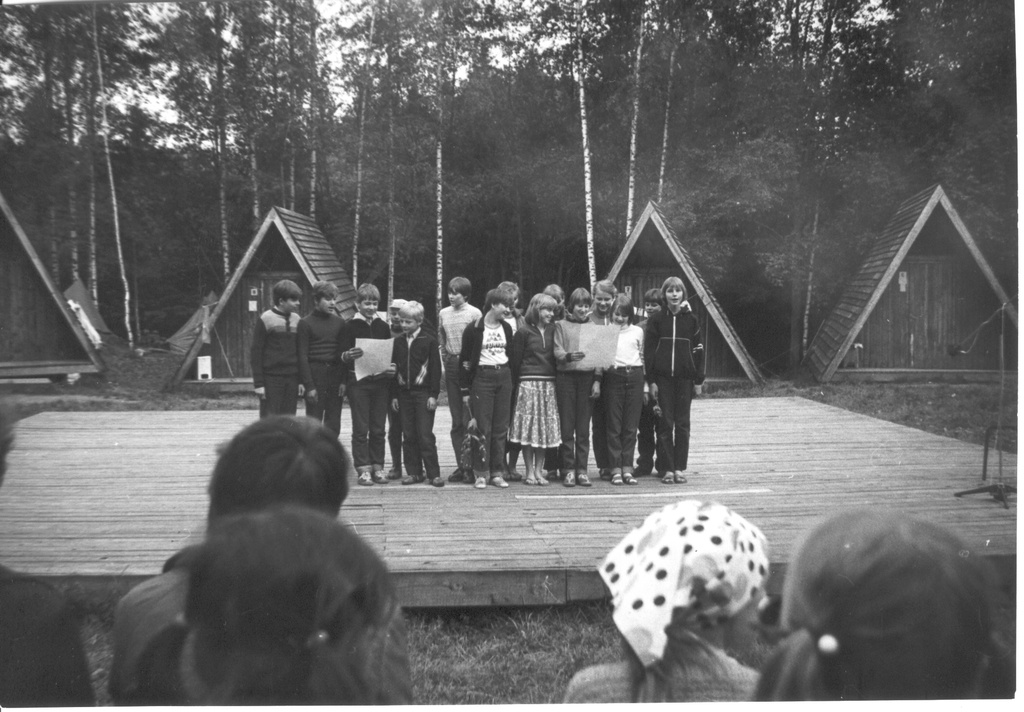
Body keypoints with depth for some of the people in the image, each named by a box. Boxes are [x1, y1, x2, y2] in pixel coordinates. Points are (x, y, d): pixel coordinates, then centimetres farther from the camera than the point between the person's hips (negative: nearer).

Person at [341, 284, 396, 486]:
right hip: (358, 381, -3)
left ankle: (377, 467, 13)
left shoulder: (383, 327, 10)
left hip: (380, 381, 3)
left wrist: (392, 368, -4)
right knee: (360, 428, -2)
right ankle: (363, 469, 3)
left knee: (378, 429, 6)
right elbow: (341, 355, -2)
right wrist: (348, 355, -24)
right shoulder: (350, 326, -1)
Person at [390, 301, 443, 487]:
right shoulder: (398, 342, 8)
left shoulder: (429, 341, -4)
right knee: (408, 435, 7)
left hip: (423, 392, -4)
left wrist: (434, 394, -9)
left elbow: (435, 369, -4)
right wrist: (394, 395, 7)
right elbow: (393, 368, 11)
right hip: (403, 393, 4)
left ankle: (433, 473, 0)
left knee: (425, 435, -5)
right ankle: (414, 472, 14)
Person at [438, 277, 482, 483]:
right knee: (456, 421, 8)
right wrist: (443, 365, 9)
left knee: (469, 419, -7)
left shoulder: (474, 313, -3)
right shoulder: (443, 314, 11)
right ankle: (461, 465, 13)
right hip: (451, 366, 5)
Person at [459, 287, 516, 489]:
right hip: (482, 378, -5)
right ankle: (480, 474, 0)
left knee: (501, 427, 4)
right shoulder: (474, 329, -4)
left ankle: (497, 472, 10)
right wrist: (465, 390, -6)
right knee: (482, 427, -6)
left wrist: (513, 381, 6)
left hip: (504, 377, 5)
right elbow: (465, 360, -3)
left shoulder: (506, 328, 11)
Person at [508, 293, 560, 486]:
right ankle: (530, 472, 5)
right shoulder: (523, 332, -1)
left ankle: (539, 470, 12)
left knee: (545, 427, 4)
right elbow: (515, 361, -1)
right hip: (528, 383, -4)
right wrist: (515, 384, -5)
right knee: (528, 427, -2)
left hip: (549, 383, 4)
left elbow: (557, 356, 15)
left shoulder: (553, 331, 12)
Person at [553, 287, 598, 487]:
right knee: (567, 426, -1)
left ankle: (582, 469, 7)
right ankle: (568, 469, 4)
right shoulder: (561, 325, 4)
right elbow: (557, 352, -6)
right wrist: (569, 356, -28)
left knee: (584, 427, 2)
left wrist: (597, 380, -1)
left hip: (587, 378, 2)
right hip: (566, 377, -2)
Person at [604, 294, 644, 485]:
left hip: (634, 377, 2)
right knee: (614, 426, -1)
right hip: (614, 377, -2)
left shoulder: (638, 332, 12)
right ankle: (616, 469, 1)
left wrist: (646, 384, 11)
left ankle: (627, 468, 5)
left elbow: (643, 357, 15)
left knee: (631, 426, 1)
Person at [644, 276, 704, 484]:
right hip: (663, 378, -1)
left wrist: (699, 379, 0)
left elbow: (698, 350, 6)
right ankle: (667, 468, 5)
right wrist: (651, 380, -5)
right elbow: (649, 351, 2)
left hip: (684, 378, 1)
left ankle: (680, 468, 9)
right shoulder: (656, 320, 3)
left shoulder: (690, 320, 6)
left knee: (682, 424, 3)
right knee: (665, 423, 0)